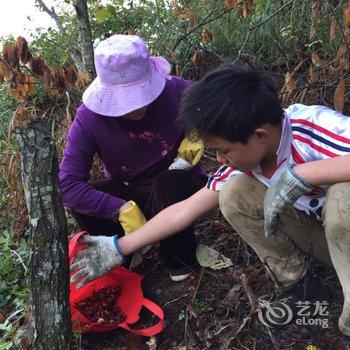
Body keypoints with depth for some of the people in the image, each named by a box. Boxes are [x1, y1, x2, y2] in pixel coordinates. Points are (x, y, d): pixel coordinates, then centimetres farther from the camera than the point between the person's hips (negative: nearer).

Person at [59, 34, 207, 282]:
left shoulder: (177, 91, -23)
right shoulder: (89, 118, -22)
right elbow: (67, 184, -28)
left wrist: (197, 138, -21)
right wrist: (123, 209, -38)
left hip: (179, 187, 0)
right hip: (128, 195, 1)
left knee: (167, 184, -37)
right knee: (79, 203, -26)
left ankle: (181, 257, -6)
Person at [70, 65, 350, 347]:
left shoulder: (314, 126, -31)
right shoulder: (243, 159, -13)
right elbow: (183, 211, -7)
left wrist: (299, 174, -44)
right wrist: (119, 249, -5)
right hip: (320, 235, 4)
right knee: (234, 193, -16)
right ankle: (295, 282, -1)